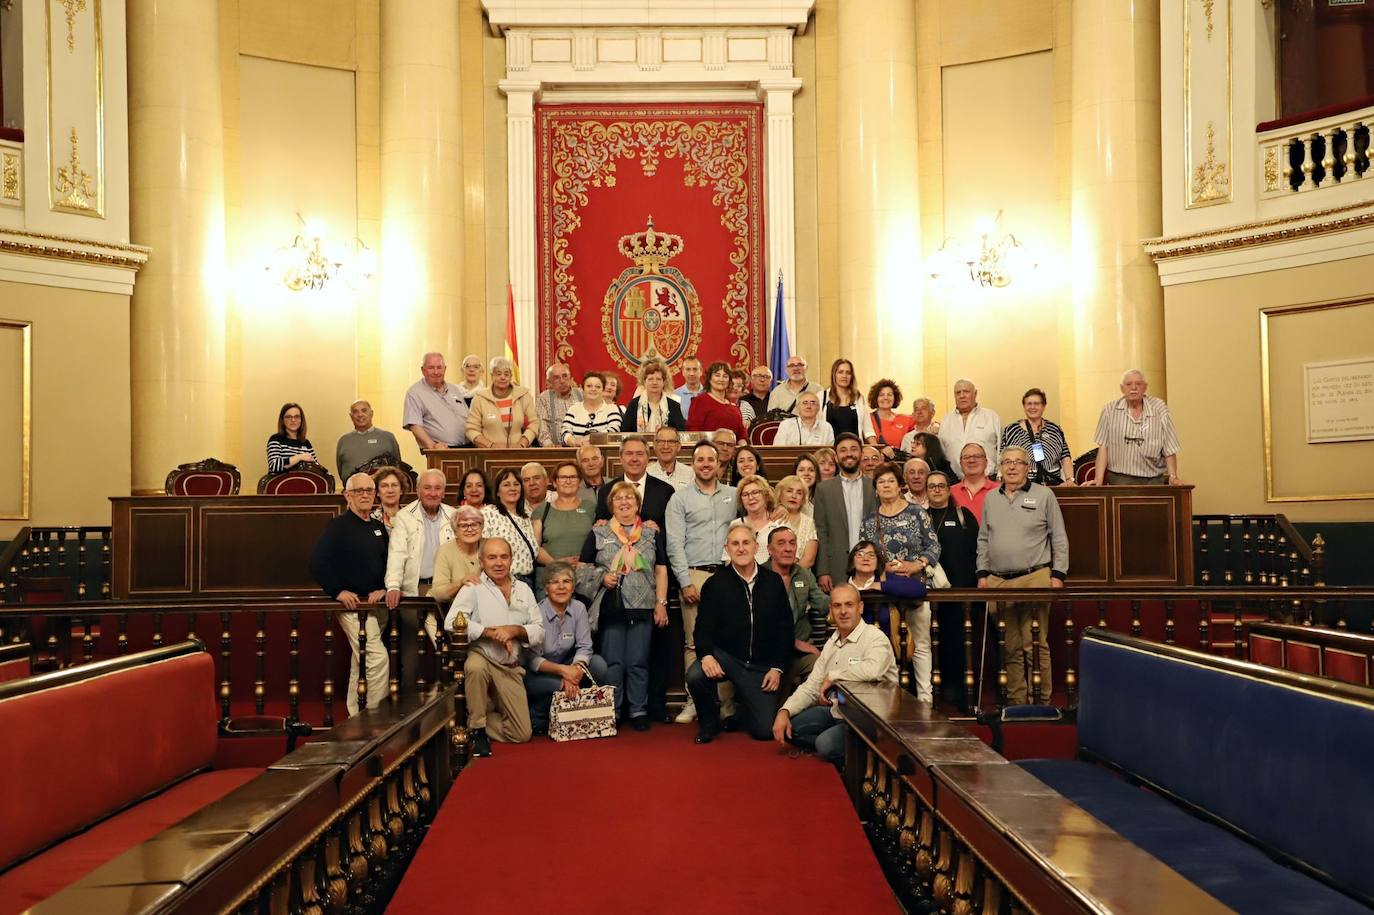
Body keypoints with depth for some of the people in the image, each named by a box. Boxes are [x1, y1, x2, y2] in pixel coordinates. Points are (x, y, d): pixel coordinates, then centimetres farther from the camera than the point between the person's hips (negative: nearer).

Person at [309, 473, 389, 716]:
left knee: (361, 663, 14)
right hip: (352, 604, -6)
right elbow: (317, 563, -13)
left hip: (376, 604, 7)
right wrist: (338, 591, -15)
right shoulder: (338, 526, -7)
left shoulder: (379, 528, 11)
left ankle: (355, 715, 24)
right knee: (378, 658, -16)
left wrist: (384, 588, -3)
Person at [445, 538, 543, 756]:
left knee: (522, 735, -4)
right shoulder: (473, 588, -4)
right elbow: (452, 623, -18)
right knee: (476, 667, -41)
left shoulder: (523, 590, 10)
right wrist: (490, 632, -16)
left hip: (511, 668, 4)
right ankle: (477, 730, -19)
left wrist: (514, 630, -12)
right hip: (481, 658, -4)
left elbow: (539, 632, 7)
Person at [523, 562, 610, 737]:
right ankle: (535, 721, -6)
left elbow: (584, 647, -8)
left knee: (598, 663, -21)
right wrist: (562, 670, -33)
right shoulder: (537, 613, -18)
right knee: (558, 686, -36)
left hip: (566, 666, 5)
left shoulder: (579, 608, -6)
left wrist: (575, 670, -30)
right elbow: (533, 660, -18)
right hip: (537, 673, -4)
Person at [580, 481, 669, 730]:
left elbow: (661, 570, 8)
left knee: (638, 662, 4)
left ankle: (638, 711, 13)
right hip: (610, 607, -1)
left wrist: (661, 603, 1)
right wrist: (602, 576, -10)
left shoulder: (652, 533, 10)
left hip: (642, 607, 1)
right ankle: (611, 712, 10)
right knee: (612, 662, 2)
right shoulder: (598, 533, 8)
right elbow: (585, 567, 9)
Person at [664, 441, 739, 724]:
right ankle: (694, 700, 3)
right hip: (695, 574, -2)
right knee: (694, 641, -3)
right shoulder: (680, 498, 7)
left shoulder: (733, 496, 14)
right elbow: (675, 543, 1)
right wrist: (686, 582, -6)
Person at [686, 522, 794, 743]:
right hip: (725, 656, -1)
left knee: (765, 730, -6)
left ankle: (743, 704, 31)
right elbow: (704, 626, -5)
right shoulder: (715, 584, 0)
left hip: (761, 665, 1)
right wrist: (706, 655, -25)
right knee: (695, 676, -34)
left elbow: (785, 628, 6)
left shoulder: (773, 582, 4)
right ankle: (708, 722, -2)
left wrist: (777, 668, -1)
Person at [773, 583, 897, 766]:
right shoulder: (832, 642, 11)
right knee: (789, 728, -1)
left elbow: (873, 670, -39)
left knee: (826, 744, -29)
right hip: (836, 712, 8)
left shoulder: (876, 639, -16)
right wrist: (785, 711, -5)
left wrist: (832, 676, -23)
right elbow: (811, 687, 12)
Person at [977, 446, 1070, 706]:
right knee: (1011, 648, 6)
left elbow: (1059, 539, 4)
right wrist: (983, 574, 10)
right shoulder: (991, 499, 16)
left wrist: (1058, 574, -3)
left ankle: (1041, 701, 1)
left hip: (1034, 579, -4)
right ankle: (1015, 701, 12)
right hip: (998, 582, 4)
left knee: (1036, 645, -5)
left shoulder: (1044, 495, 5)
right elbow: (983, 540, 19)